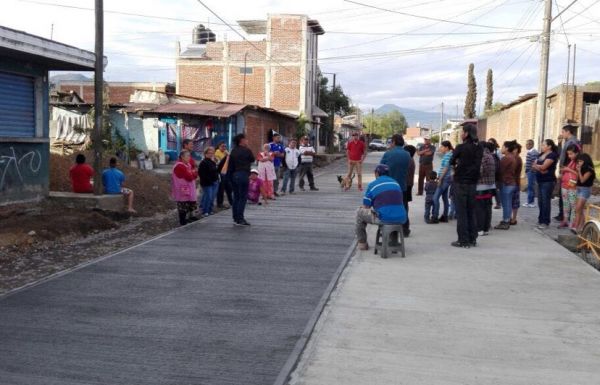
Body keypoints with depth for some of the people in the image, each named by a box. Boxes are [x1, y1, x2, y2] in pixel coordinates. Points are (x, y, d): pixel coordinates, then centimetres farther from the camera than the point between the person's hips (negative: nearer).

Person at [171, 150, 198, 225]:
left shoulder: (188, 164, 10)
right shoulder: (180, 166, -22)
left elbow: (195, 175, 11)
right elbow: (189, 177, -25)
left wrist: (193, 173, -11)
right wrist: (193, 173, -6)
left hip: (188, 189, 10)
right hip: (182, 190, -10)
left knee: (190, 204, 19)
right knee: (183, 205, -1)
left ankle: (190, 217, 32)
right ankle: (182, 221, 7)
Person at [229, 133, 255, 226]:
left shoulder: (233, 151, 9)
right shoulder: (246, 150, -9)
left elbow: (230, 165, 8)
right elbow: (253, 160, 8)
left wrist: (230, 176, 13)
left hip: (234, 175, 7)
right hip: (243, 174, -7)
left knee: (236, 197, 12)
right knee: (243, 197, -3)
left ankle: (235, 218, 15)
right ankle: (240, 219, -6)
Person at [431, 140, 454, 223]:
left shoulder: (448, 155, -13)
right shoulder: (446, 155, 16)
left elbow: (446, 168, -18)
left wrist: (440, 179, -17)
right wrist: (439, 178, 15)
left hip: (445, 179, -10)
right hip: (446, 179, 10)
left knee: (435, 197, -11)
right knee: (445, 198, 12)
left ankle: (435, 217, -10)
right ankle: (445, 217, 17)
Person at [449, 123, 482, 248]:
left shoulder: (461, 147, -12)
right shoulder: (479, 148, 3)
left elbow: (452, 162, -2)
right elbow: (477, 164, 9)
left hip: (461, 182, -5)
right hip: (473, 182, 5)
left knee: (461, 212, 0)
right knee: (471, 211, 14)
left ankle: (463, 240, 2)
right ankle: (472, 239, 19)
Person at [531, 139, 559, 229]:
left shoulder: (552, 155, -9)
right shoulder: (541, 155, 16)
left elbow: (543, 167, -17)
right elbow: (533, 166, 7)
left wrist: (536, 165, 2)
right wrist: (540, 168, -13)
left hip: (548, 181, -8)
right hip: (540, 181, 8)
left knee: (545, 201, -6)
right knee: (540, 201, 10)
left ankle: (545, 222, -1)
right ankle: (541, 219, 19)